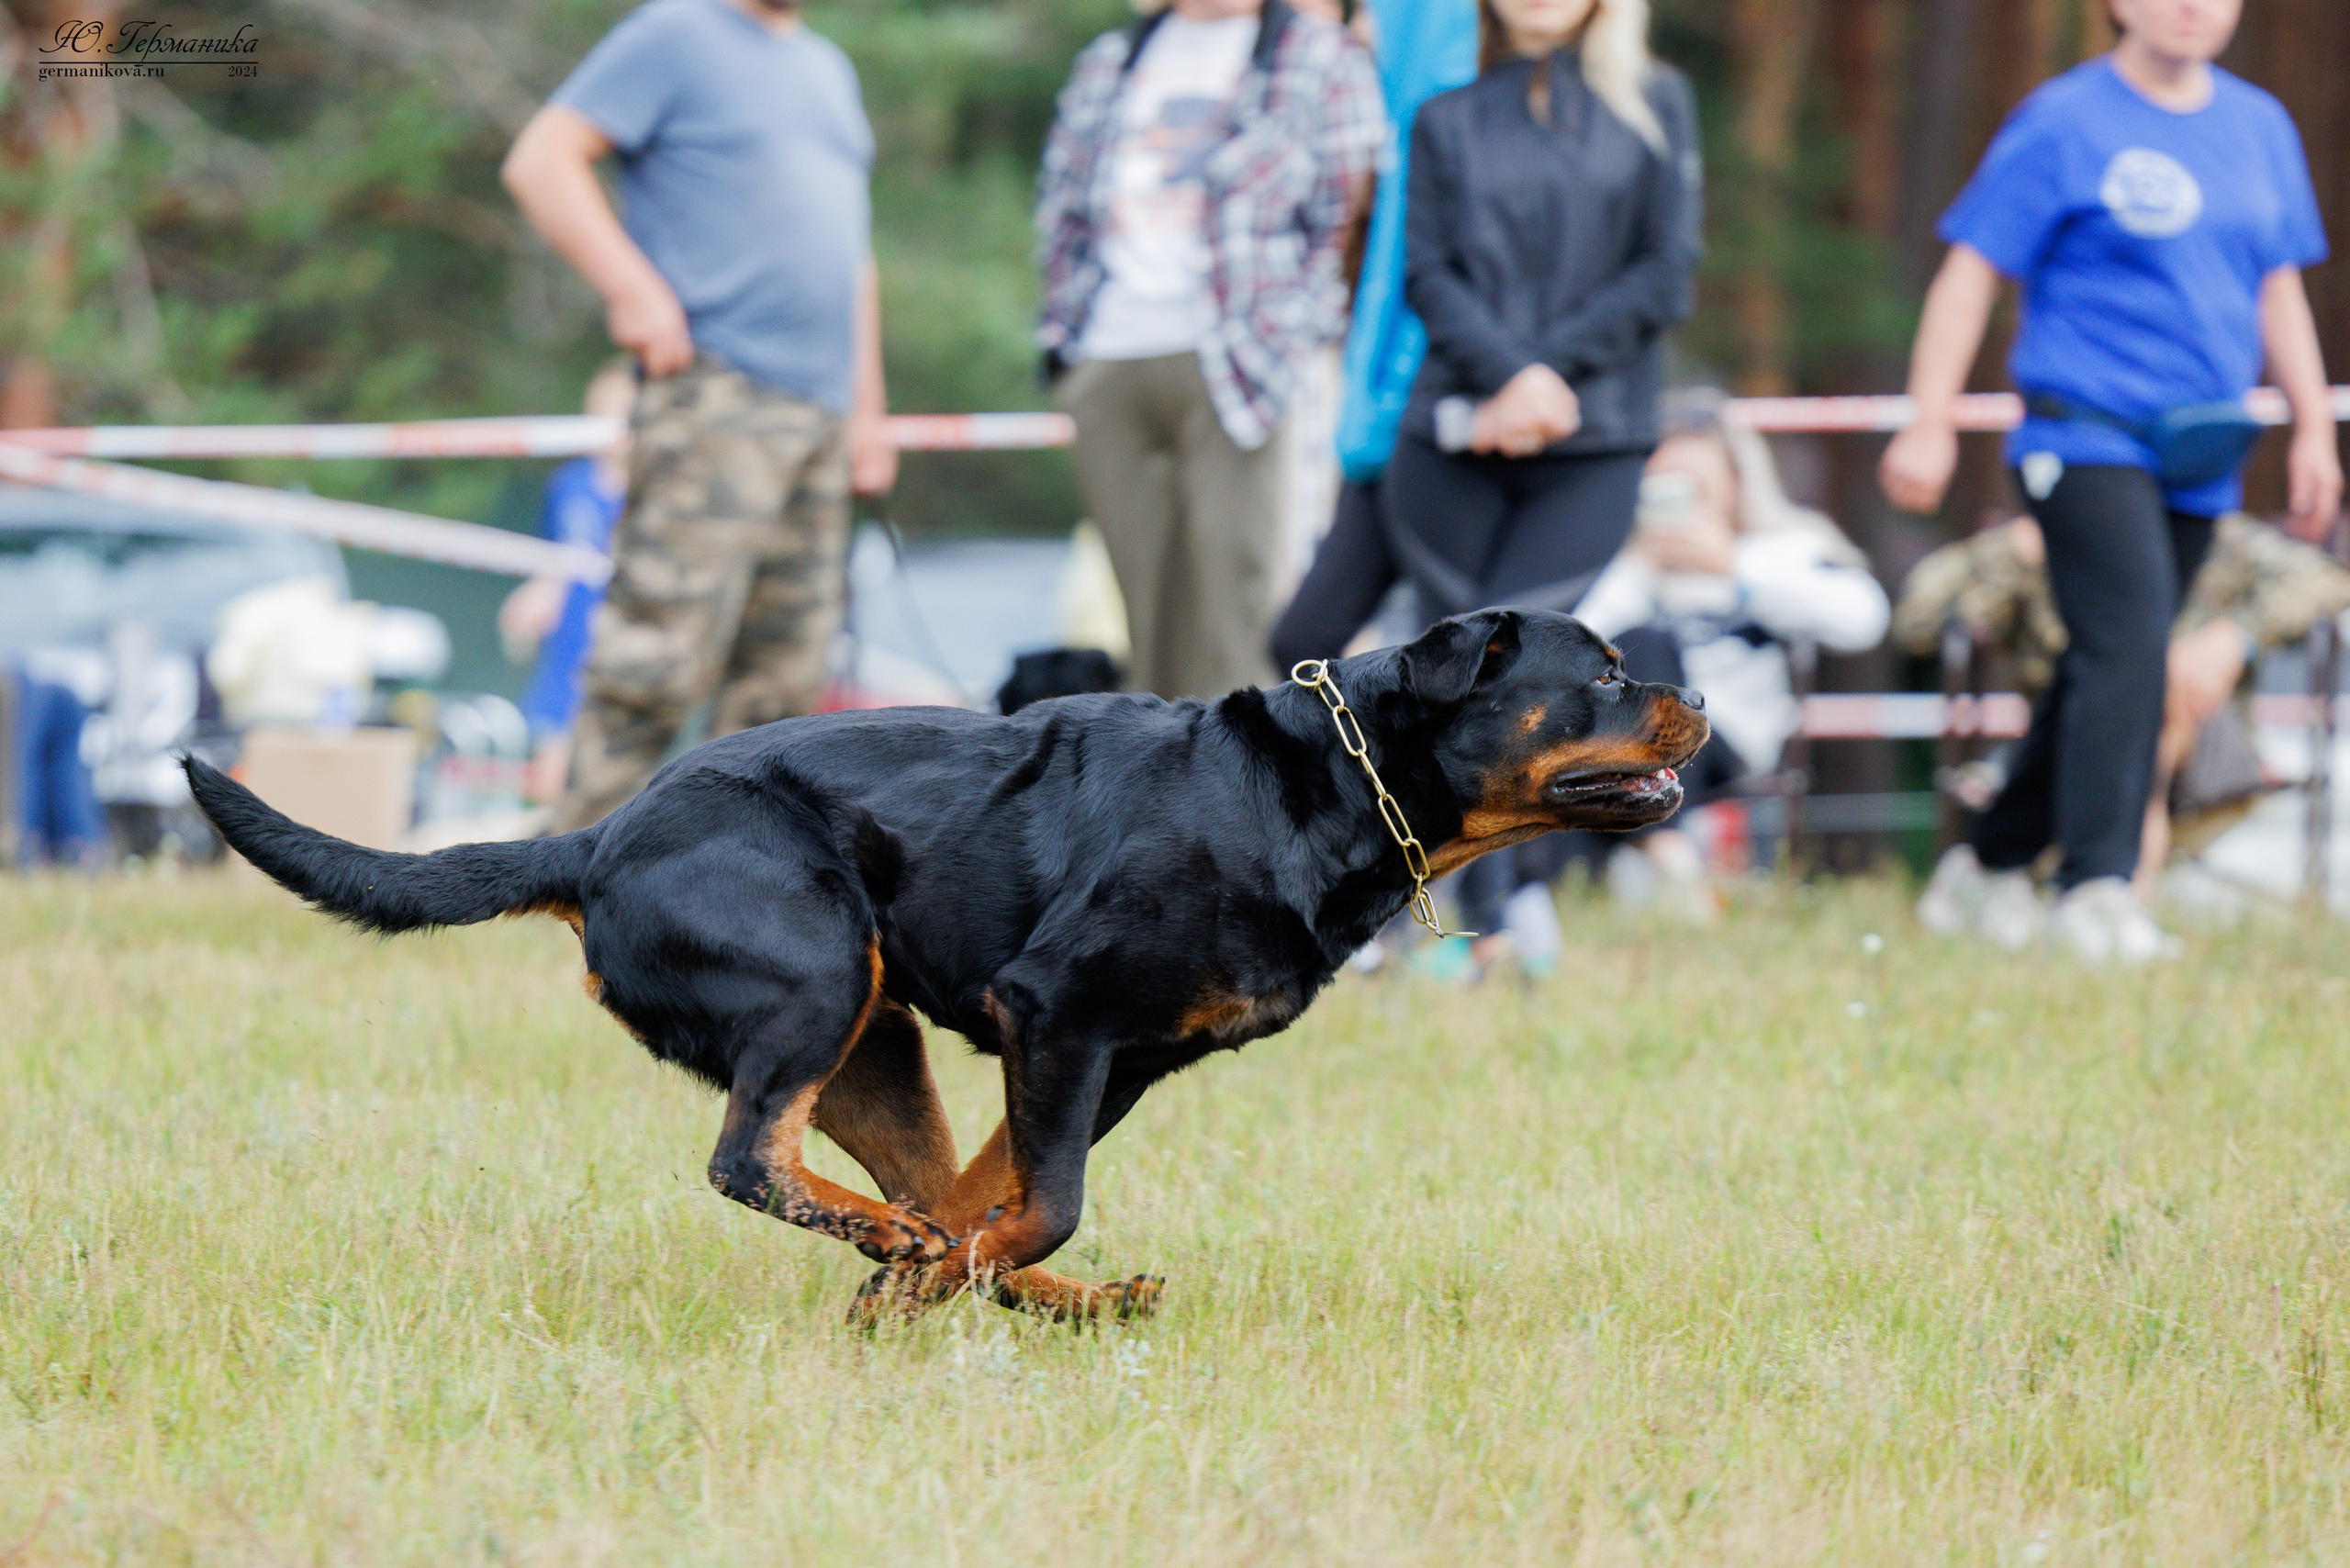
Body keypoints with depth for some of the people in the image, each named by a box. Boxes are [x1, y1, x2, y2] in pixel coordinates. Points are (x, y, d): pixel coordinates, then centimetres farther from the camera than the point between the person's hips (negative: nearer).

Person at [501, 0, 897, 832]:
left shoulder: (828, 71, 23)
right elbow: (540, 161, -8)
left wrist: (867, 409, 24)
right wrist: (633, 287, -17)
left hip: (819, 413, 8)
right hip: (716, 396, -8)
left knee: (784, 673, 5)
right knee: (661, 658, -13)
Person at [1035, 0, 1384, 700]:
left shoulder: (1324, 59, 8)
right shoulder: (1108, 61, 20)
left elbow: (1349, 222, 5)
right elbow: (1062, 210, 23)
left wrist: (1285, 336, -3)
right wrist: (1063, 329, 11)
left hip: (1227, 366, -4)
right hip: (1107, 370, 4)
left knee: (1225, 577, -11)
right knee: (1146, 589, 3)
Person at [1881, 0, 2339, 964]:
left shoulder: (2259, 126, 14)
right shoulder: (2063, 123, -3)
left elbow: (2278, 289, 21)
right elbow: (1971, 271, -4)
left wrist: (2312, 429, 16)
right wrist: (1930, 424, -10)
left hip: (2200, 466, 6)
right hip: (2086, 440, -6)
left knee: (2111, 668, 9)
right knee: (2127, 646, -20)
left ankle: (1993, 866, 23)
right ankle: (2096, 888, -22)